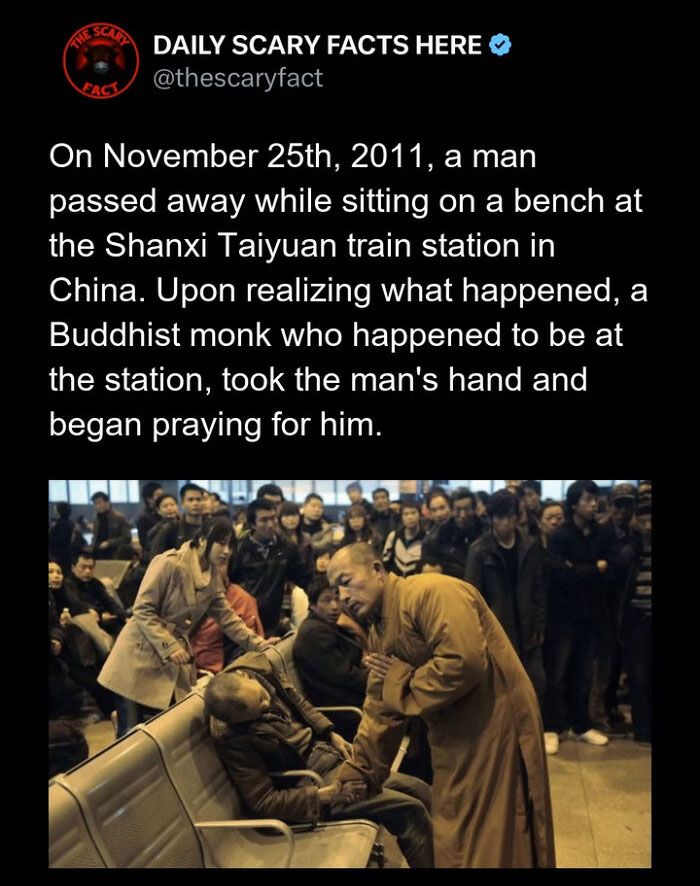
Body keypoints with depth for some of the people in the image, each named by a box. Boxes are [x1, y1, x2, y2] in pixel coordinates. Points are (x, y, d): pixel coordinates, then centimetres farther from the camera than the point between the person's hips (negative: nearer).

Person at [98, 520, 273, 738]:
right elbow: (142, 610, -17)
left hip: (174, 667, 7)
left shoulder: (212, 578, 8)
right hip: (141, 657, -7)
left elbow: (228, 619, 11)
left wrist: (260, 645, 2)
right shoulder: (169, 563, -16)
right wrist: (169, 647, -21)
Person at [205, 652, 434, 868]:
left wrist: (332, 734, 2)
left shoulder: (256, 665, -11)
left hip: (329, 752, 8)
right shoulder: (233, 739, -28)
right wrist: (327, 795, -24)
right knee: (410, 811, -15)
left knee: (420, 791, 8)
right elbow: (263, 802, -22)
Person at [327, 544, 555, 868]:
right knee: (456, 844, 19)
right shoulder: (379, 633, 8)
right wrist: (354, 779, 10)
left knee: (493, 843, 3)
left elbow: (464, 662, -33)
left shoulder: (431, 592, -21)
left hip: (495, 724, -9)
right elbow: (379, 712, 13)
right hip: (452, 736, 9)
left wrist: (402, 682, -17)